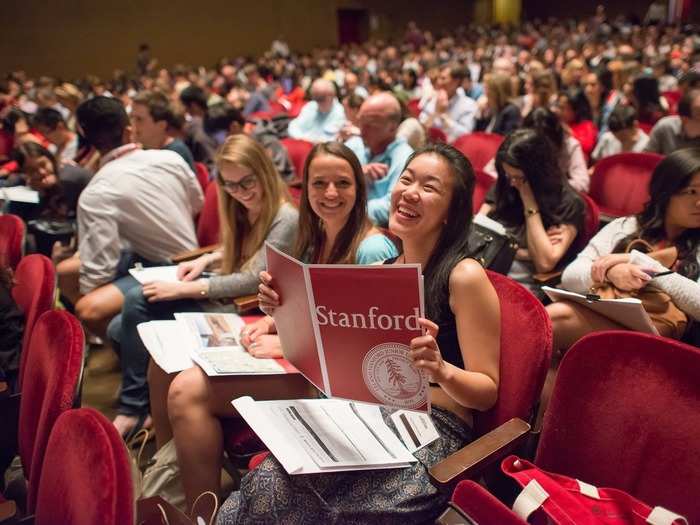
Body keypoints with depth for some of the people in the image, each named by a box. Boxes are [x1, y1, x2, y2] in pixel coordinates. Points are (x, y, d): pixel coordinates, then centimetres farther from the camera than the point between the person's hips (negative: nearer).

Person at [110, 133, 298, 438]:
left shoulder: (285, 219, -19)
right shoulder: (241, 209, 6)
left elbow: (252, 281, -22)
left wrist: (182, 290, -22)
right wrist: (206, 259, 3)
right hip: (219, 298, 9)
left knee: (139, 302, -17)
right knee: (122, 329, 0)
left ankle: (133, 409, -3)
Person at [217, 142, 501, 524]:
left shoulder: (464, 276, -11)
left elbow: (488, 392, -8)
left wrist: (440, 369, -29)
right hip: (372, 414, 6)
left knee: (277, 492, -23)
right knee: (268, 480, -21)